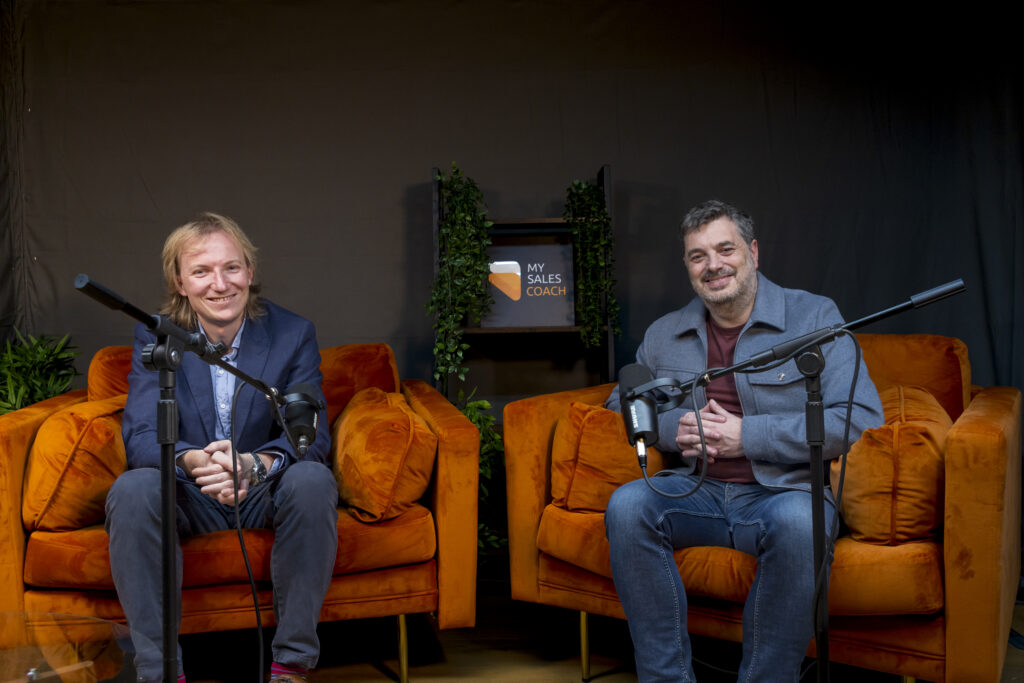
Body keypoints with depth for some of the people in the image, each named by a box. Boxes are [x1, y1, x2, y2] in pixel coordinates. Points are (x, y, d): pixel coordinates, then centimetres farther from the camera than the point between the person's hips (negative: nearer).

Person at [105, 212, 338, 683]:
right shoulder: (154, 338, -5)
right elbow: (139, 436, -17)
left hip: (264, 494, 0)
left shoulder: (294, 334, -7)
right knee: (131, 489, -30)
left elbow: (311, 435, -16)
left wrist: (256, 464, -40)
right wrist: (194, 461, -41)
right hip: (189, 499, 0)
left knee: (313, 479, -31)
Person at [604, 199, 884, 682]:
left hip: (784, 490, -3)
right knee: (626, 505, -26)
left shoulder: (814, 317, 0)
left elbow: (861, 417, -9)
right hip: (696, 491, 4)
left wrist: (748, 435, -14)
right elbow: (621, 403, 20)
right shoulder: (663, 334, 14)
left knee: (796, 523, -38)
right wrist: (672, 427, -4)